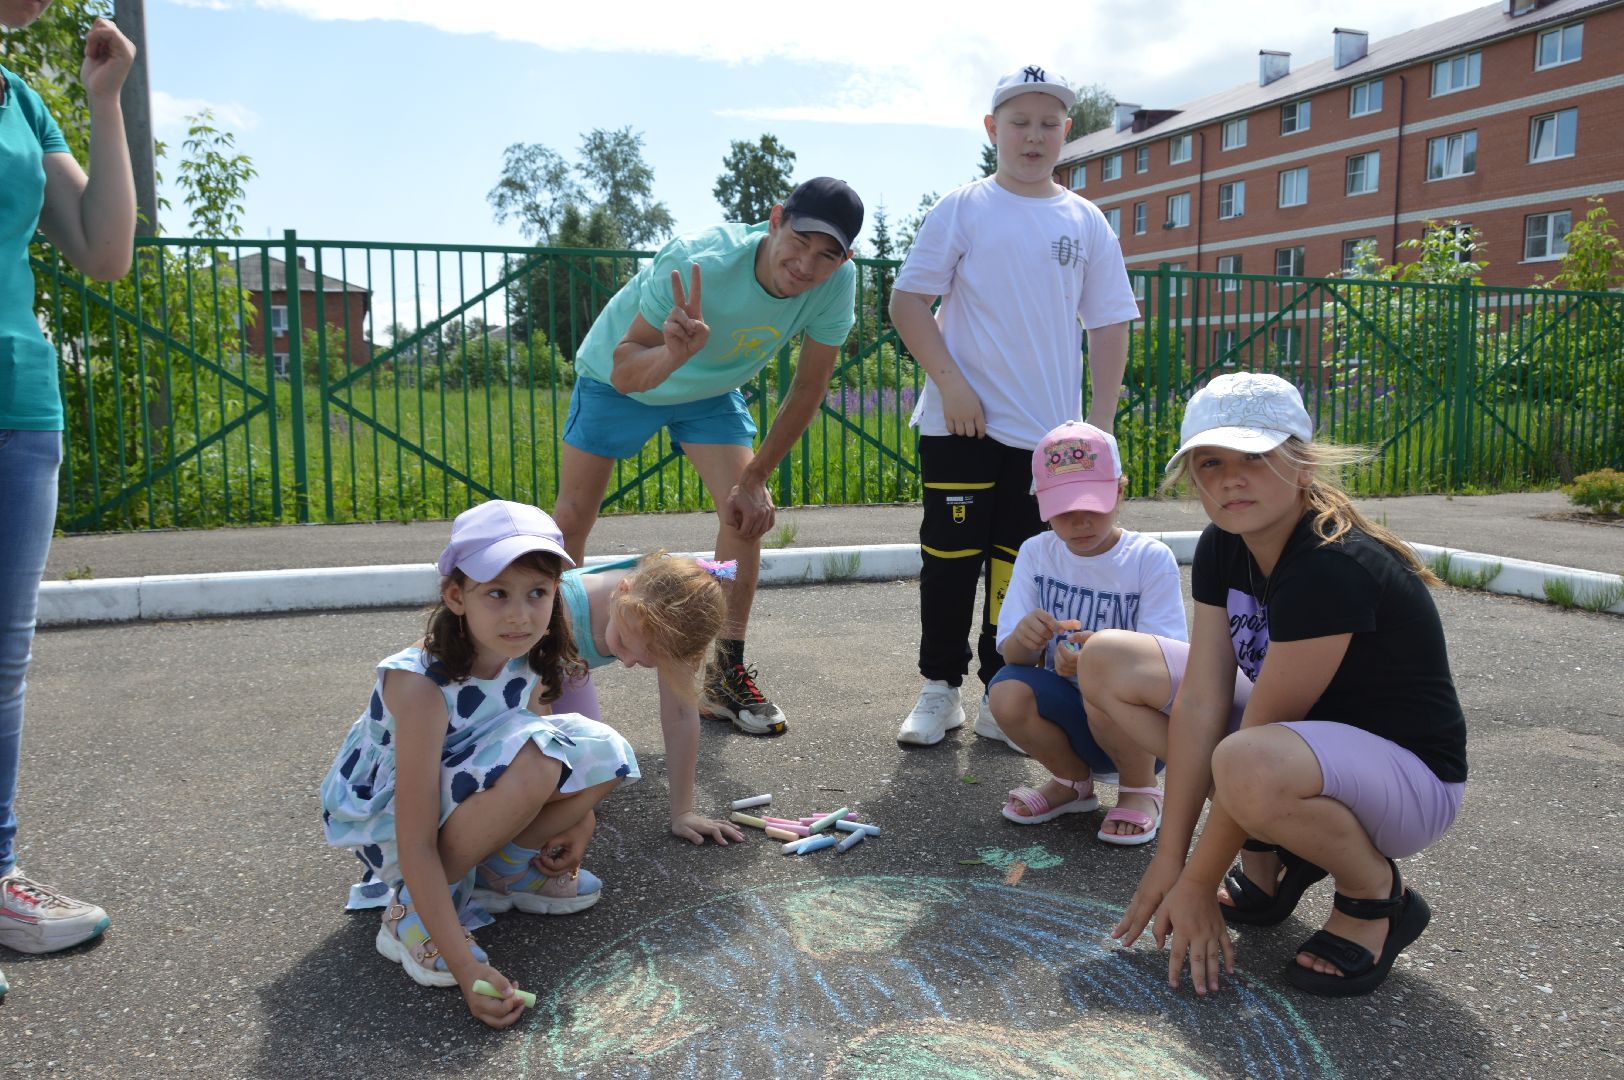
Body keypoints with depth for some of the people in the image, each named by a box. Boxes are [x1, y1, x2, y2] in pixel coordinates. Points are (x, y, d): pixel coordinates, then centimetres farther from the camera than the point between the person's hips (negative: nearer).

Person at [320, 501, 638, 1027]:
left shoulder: (526, 662, -12)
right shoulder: (420, 683, -32)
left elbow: (539, 741, 10)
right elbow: (415, 842, -33)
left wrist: (574, 818, -7)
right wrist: (466, 968, -36)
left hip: (460, 796, 7)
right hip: (380, 820, -6)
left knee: (602, 752, -13)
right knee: (532, 761, -33)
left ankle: (498, 868, 5)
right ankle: (410, 908, -15)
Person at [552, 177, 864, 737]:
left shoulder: (837, 284, -28)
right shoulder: (696, 261, -40)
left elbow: (809, 386, -14)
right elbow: (625, 371, -40)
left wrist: (756, 477, -12)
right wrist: (674, 354, -62)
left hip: (711, 391, 3)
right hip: (616, 379, -2)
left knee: (748, 511, -13)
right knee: (571, 520, -1)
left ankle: (726, 676, -1)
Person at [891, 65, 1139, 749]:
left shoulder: (1086, 222, 9)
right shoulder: (962, 209, 1)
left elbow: (1108, 326, 10)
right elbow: (907, 302, -2)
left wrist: (1100, 423, 3)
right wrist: (951, 383, -12)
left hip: (1047, 432, 2)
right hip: (961, 422, -2)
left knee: (1018, 566, 6)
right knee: (951, 558, 3)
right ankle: (940, 689, 19)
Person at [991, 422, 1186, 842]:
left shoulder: (1151, 559, -11)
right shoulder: (1036, 553, -1)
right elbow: (1011, 655, -4)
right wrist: (1024, 640, -30)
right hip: (1068, 712, 3)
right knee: (1006, 692, -26)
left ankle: (1140, 790, -1)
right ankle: (1073, 781, 6)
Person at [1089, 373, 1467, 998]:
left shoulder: (1333, 569, -30)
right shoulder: (1221, 548, -5)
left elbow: (1252, 745, -27)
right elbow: (1200, 703, -10)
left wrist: (1196, 885, -21)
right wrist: (1168, 858, -12)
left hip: (1410, 777, -8)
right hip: (1301, 731, 8)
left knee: (1248, 765, -42)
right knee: (1106, 663, -2)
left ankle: (1377, 895, -7)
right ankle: (1270, 856, 7)